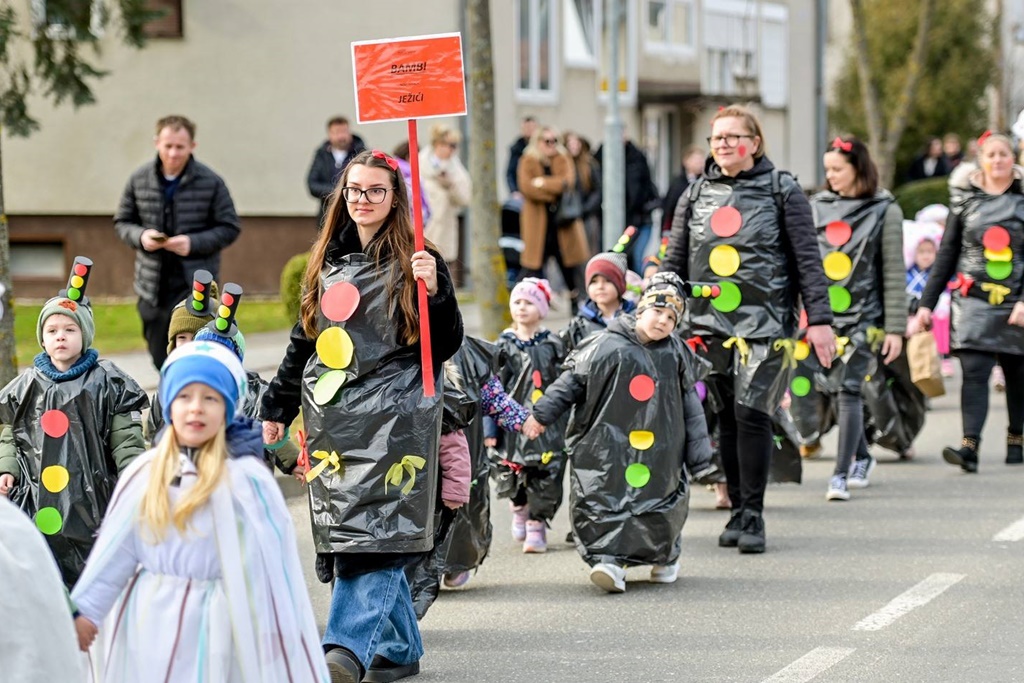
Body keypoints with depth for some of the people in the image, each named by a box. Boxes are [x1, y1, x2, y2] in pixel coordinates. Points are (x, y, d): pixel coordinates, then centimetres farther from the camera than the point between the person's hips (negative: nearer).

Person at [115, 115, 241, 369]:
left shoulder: (211, 182, -5)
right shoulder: (139, 180, 2)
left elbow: (229, 228, -1)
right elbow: (122, 222, 12)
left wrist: (194, 243, -17)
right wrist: (140, 236, -11)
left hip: (194, 284, -4)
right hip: (152, 285, 4)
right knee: (160, 356, 12)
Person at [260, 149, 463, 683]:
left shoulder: (414, 263, 0)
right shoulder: (328, 263, 15)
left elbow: (447, 345, -5)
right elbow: (303, 342, 22)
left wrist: (434, 291, -21)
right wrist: (277, 409, 20)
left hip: (393, 416, -6)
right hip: (332, 418, 6)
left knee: (374, 534, -15)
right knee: (345, 535, 5)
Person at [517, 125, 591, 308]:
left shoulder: (563, 160, 8)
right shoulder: (528, 162, 0)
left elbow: (568, 181, -9)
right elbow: (526, 187, -15)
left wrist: (544, 183, -15)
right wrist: (555, 186, -12)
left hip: (562, 220, 3)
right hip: (538, 223, -3)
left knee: (568, 263, 8)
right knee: (533, 264, -3)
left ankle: (576, 299, 19)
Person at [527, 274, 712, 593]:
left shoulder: (677, 354, 5)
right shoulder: (606, 346, -4)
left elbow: (690, 403, 12)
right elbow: (571, 382, 3)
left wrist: (698, 448, 10)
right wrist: (542, 414, 1)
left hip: (659, 452, 2)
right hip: (607, 446, -2)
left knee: (660, 504, 8)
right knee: (603, 502, -11)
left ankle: (665, 557, 28)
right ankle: (609, 560, -14)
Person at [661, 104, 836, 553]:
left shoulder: (781, 191, 3)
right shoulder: (696, 196, 13)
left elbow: (807, 259, 1)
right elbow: (674, 263, 15)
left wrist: (819, 319, -5)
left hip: (764, 323, -4)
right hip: (709, 323, 4)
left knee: (751, 413, -13)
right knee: (728, 418, 6)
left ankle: (752, 517, -6)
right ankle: (738, 512, 14)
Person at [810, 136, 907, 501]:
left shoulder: (884, 210, 0)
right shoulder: (816, 207, 9)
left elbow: (894, 272, -1)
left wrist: (895, 328, -5)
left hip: (863, 315, -4)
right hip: (824, 313, 4)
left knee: (849, 388, -12)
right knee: (835, 388, 9)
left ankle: (841, 473, -12)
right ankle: (862, 457, 30)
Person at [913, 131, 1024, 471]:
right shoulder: (966, 200, 7)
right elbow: (946, 255, 9)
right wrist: (926, 303, 5)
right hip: (974, 300, 0)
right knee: (974, 372, -13)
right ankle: (970, 446, -22)